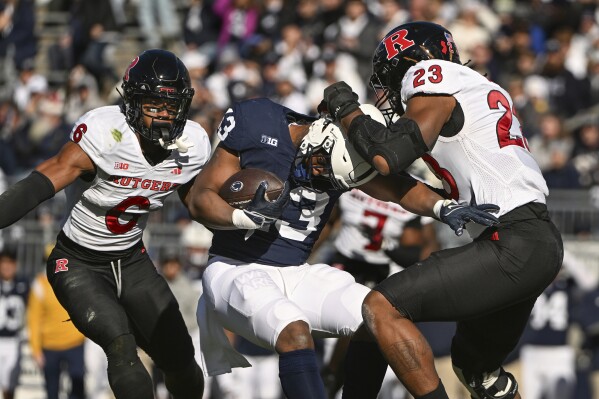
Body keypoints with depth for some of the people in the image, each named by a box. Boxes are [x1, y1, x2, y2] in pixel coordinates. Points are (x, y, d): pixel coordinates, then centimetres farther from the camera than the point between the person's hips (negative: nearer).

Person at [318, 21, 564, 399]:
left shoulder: (431, 75, -2)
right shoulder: (483, 89, 24)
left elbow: (387, 157, -15)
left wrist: (347, 110, 0)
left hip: (512, 246, -10)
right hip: (544, 242, 10)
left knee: (382, 308, -13)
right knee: (478, 366, 26)